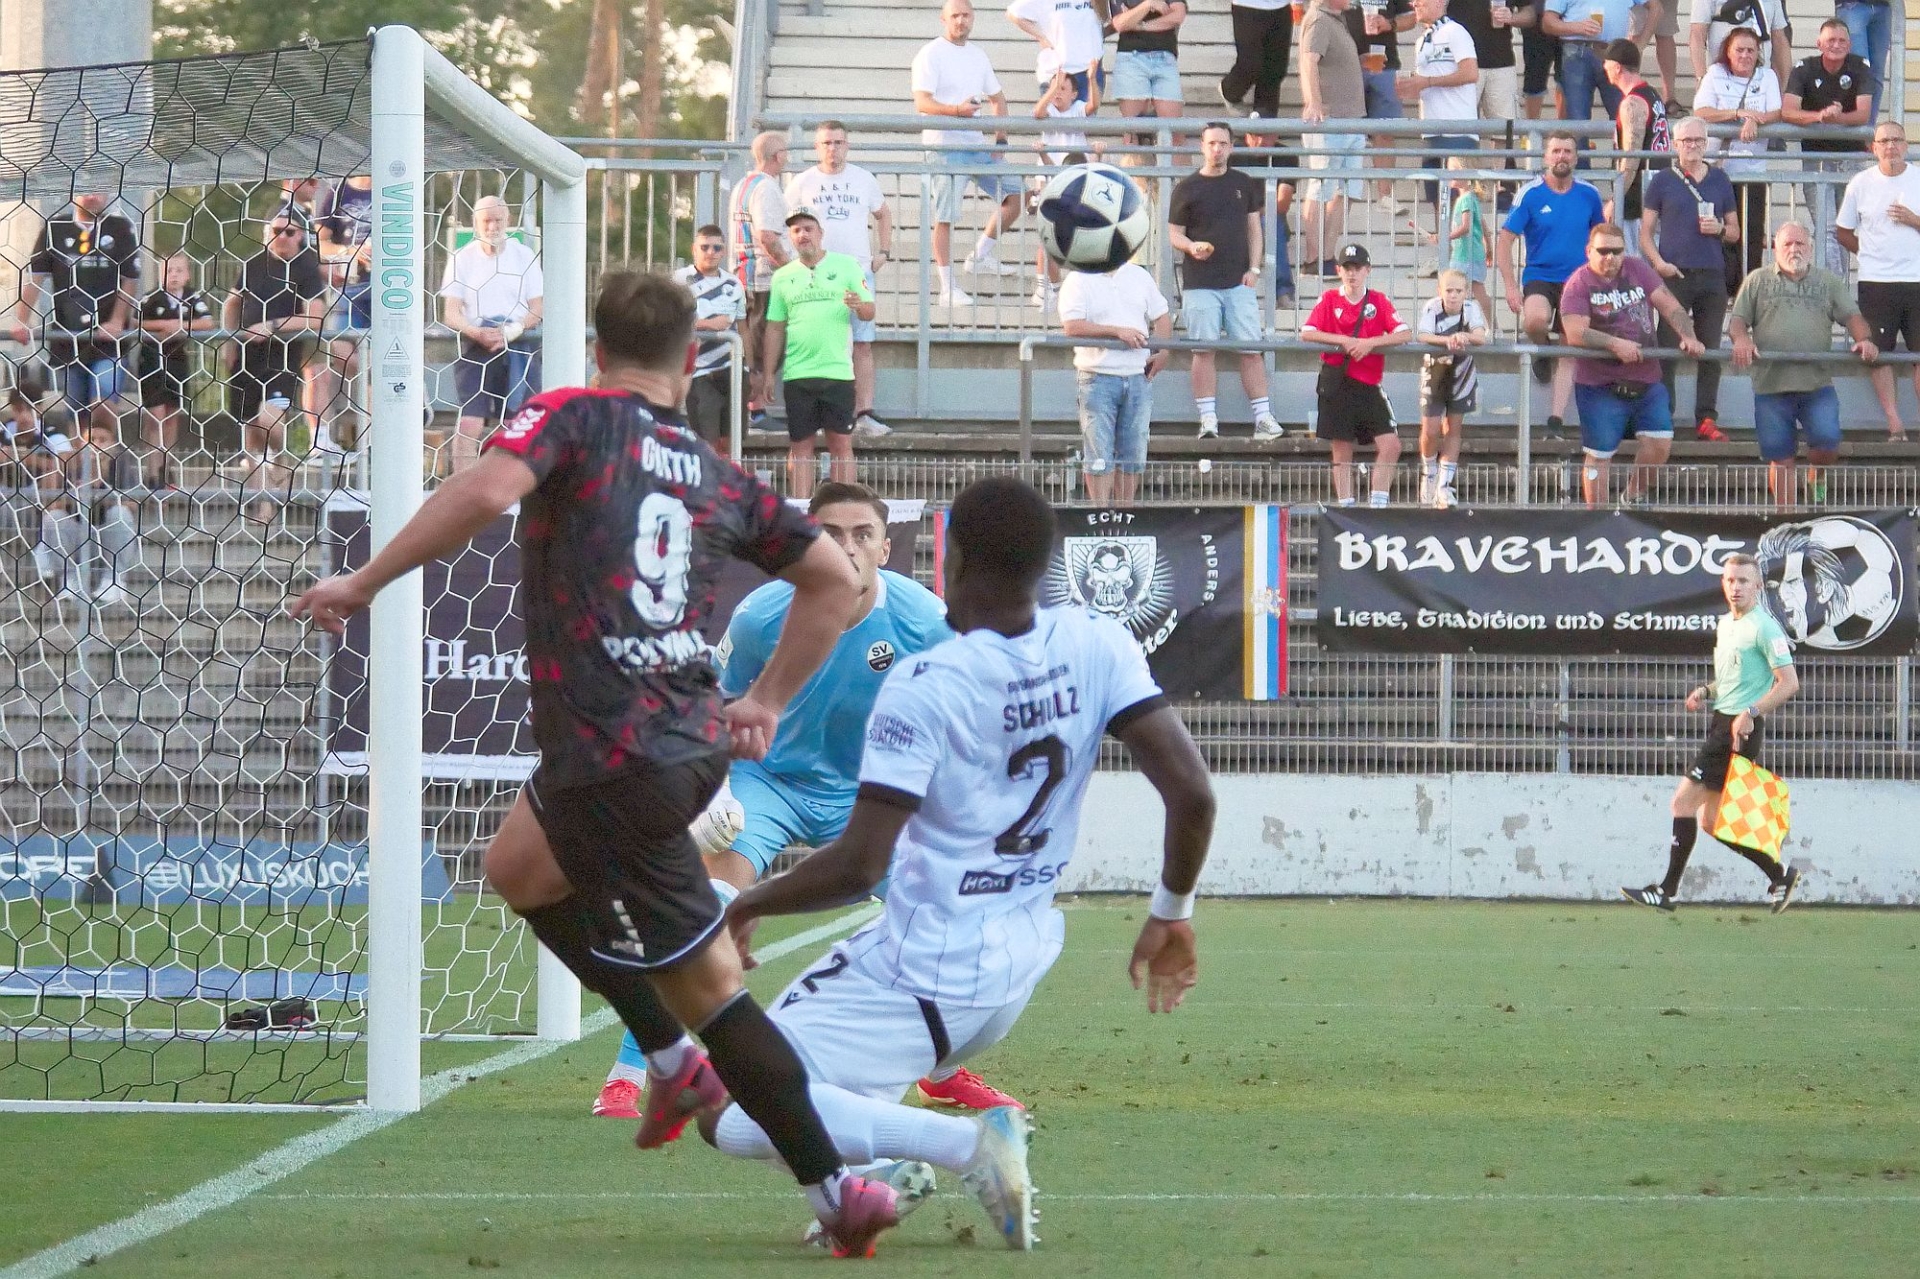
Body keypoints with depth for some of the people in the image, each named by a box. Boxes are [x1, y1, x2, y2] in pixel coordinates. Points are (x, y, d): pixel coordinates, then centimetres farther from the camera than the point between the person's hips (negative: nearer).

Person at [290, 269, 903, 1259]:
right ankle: (674, 1065, 23)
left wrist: (365, 582, -14)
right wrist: (767, 700, 24)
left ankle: (835, 1191, 6)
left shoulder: (574, 418, -1)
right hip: (692, 740, 7)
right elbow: (836, 580, 16)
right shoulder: (720, 477, 14)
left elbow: (488, 488, -21)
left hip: (616, 760, -7)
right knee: (518, 870, 25)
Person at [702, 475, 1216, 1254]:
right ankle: (887, 1165, 13)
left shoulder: (922, 690, -20)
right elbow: (1192, 794, -9)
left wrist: (747, 906, -5)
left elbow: (858, 865, -23)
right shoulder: (1095, 649, -5)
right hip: (1016, 976, 8)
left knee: (732, 1118, -5)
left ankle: (968, 1144, -19)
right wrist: (1170, 916, 7)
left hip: (921, 979, -8)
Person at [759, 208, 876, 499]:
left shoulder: (846, 266, 4)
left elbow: (870, 311, 4)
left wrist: (859, 306, -20)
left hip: (837, 371, -2)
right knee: (800, 446, 3)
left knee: (841, 444, -3)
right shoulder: (783, 276, 11)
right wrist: (767, 374, 9)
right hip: (797, 374, 2)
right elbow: (775, 328, 13)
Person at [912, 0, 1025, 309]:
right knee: (945, 217, -8)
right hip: (945, 146, -7)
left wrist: (1001, 139, 10)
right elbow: (922, 103, -15)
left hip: (978, 144, 7)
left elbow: (997, 98, 24)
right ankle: (947, 289, -5)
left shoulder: (978, 56, 16)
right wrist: (956, 110, -32)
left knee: (1015, 194, 2)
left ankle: (981, 255, 16)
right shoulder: (930, 55, -5)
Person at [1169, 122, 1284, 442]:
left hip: (1239, 282, 2)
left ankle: (1263, 416, -1)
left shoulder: (1243, 184, 11)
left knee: (1252, 349, -2)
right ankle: (1208, 418, -1)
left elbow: (1255, 228, 14)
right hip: (1200, 281, -2)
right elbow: (1174, 233, 5)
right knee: (1204, 350, -4)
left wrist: (1254, 268, 2)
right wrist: (1192, 247, -16)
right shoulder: (1187, 188, 4)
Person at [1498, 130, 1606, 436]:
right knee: (1535, 320, -33)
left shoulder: (1588, 194, 2)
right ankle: (1542, 350, 2)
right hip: (1539, 277, -3)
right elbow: (1505, 239, -5)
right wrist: (1510, 287, -13)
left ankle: (1556, 419, 5)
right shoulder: (1530, 194, -7)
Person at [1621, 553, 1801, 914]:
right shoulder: (1724, 625, 16)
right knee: (1712, 819, 9)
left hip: (1740, 730, -10)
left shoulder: (1764, 628, -11)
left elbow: (1789, 683, -15)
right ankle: (1780, 876, 17)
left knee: (1683, 801, -10)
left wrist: (1751, 713, -23)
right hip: (1720, 721, 10)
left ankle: (1668, 891, -4)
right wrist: (1706, 692, 10)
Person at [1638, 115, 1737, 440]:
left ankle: (1706, 419, 5)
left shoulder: (1720, 181, 15)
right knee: (1668, 348, -5)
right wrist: (1658, 263, -10)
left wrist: (1720, 230, -3)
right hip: (1675, 275, -3)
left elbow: (1735, 232, 19)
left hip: (1712, 277, 3)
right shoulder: (1663, 181, 7)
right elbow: (1645, 231, 6)